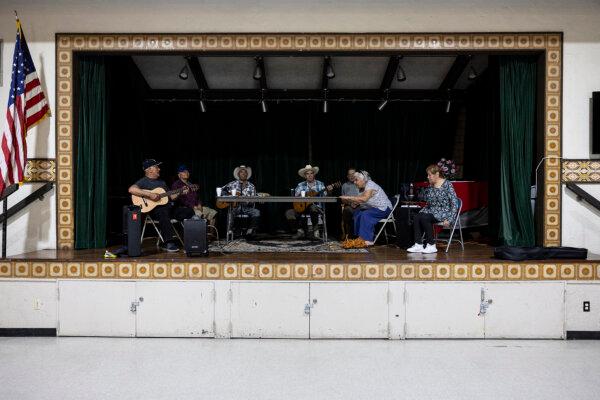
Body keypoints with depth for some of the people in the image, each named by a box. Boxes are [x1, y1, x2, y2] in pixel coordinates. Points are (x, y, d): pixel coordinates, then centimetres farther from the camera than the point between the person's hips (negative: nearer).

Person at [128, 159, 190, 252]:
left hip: (167, 207, 7)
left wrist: (181, 192, 7)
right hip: (153, 209, -7)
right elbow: (131, 189, -18)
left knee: (189, 213, -8)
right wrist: (150, 194, -23)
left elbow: (171, 196, 26)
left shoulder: (162, 182, 25)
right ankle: (169, 243, -39)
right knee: (163, 213, -41)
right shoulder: (143, 182, 2)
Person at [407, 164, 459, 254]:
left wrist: (449, 219, -19)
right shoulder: (431, 186, 11)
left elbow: (454, 203, -13)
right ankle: (418, 245, -23)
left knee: (425, 218, -31)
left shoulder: (447, 184, -9)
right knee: (416, 217, -23)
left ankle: (431, 246, -21)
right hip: (432, 211, 6)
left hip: (444, 212, -6)